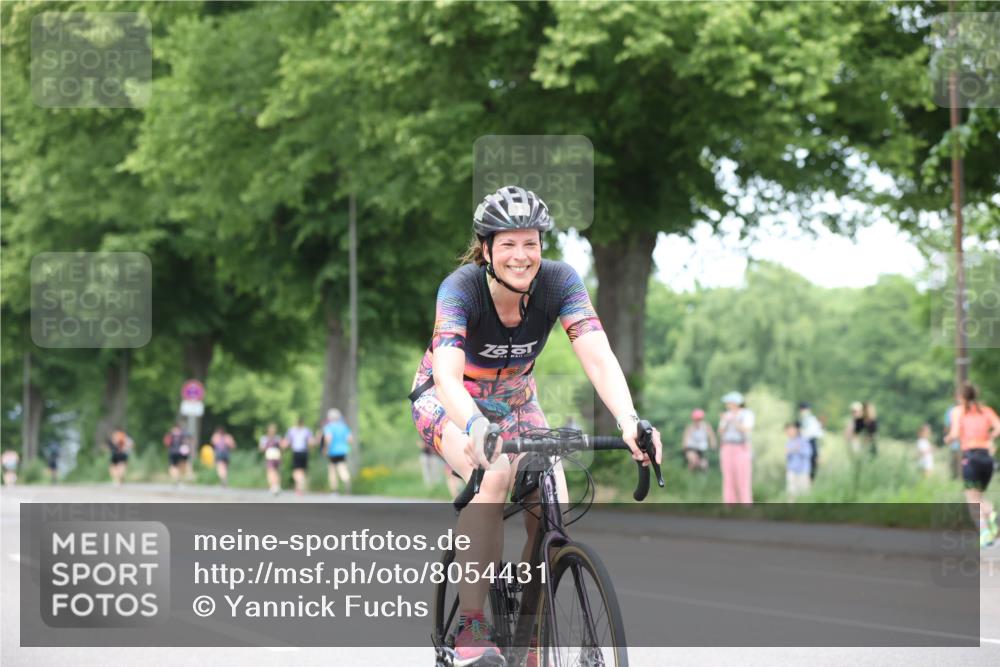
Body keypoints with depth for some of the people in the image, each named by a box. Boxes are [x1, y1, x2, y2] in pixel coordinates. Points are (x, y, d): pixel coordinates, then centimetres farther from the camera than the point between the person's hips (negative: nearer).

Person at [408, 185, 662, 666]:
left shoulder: (558, 281, -23)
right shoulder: (461, 288, -30)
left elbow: (598, 357, -33)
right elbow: (448, 377, -44)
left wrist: (628, 420, -52)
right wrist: (476, 427, -64)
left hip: (514, 401, 3)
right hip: (448, 403, -3)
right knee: (494, 476, -34)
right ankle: (470, 627, -25)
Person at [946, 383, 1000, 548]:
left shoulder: (958, 411, 6)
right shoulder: (986, 410, 14)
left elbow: (955, 434, -7)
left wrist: (949, 438, 14)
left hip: (970, 455, -4)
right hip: (987, 456, 4)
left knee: (973, 500, -3)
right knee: (980, 496, 17)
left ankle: (985, 530, -22)